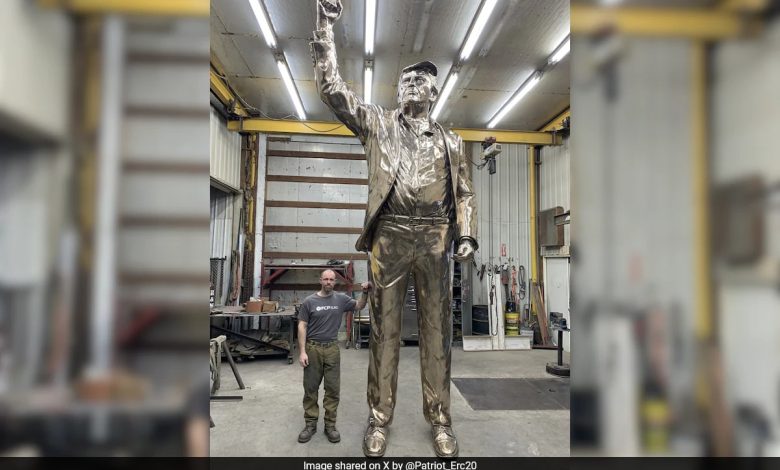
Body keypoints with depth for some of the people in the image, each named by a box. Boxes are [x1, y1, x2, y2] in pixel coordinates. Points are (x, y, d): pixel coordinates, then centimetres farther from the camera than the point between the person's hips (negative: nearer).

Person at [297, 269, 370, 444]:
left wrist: (364, 293, -4)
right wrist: (302, 351, -11)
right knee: (310, 388, 7)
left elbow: (359, 306, 16)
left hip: (332, 348, 2)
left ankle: (330, 424, 17)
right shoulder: (309, 301, -5)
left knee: (332, 388, 5)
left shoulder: (341, 299, 2)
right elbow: (302, 327, -4)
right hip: (312, 348, -2)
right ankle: (310, 424, 19)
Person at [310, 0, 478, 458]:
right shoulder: (378, 122, 14)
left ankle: (440, 420, 16)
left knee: (437, 330, 4)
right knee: (384, 329, 2)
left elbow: (465, 192, 13)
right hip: (389, 235, -1)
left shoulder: (450, 139, 17)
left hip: (434, 238, 1)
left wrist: (467, 235, -1)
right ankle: (379, 420, 14)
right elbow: (332, 88, 6)